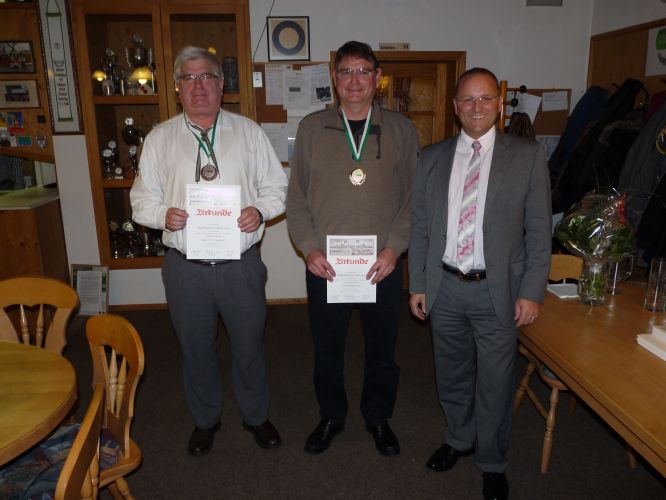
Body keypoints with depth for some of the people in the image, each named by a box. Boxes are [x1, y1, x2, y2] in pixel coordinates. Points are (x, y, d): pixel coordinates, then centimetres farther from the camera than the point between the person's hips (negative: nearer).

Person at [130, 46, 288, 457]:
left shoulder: (249, 132, 3)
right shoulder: (160, 138, 4)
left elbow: (277, 187, 5)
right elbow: (142, 198, 7)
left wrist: (260, 210, -14)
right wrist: (163, 214, -14)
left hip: (241, 265, 0)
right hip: (186, 267, 1)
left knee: (249, 346, 13)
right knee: (196, 350, 16)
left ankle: (257, 416, 38)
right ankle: (205, 420, 41)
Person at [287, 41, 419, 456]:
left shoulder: (401, 130, 2)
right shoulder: (312, 128, 1)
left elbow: (413, 198, 1)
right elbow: (296, 199, 2)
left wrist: (393, 248, -10)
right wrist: (310, 249, -9)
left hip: (383, 264, 0)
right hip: (324, 264, 0)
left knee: (382, 349, 15)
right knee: (327, 350, 15)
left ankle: (378, 417, 40)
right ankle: (331, 416, 39)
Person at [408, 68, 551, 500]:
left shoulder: (527, 156, -3)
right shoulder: (432, 158, 4)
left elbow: (539, 231, -3)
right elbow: (420, 226, 5)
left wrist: (531, 292, -8)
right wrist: (417, 285, 4)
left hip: (498, 289, -2)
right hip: (445, 287, 3)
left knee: (495, 382, 9)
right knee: (452, 374, 18)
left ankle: (493, 463, 33)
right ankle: (460, 439, 44)